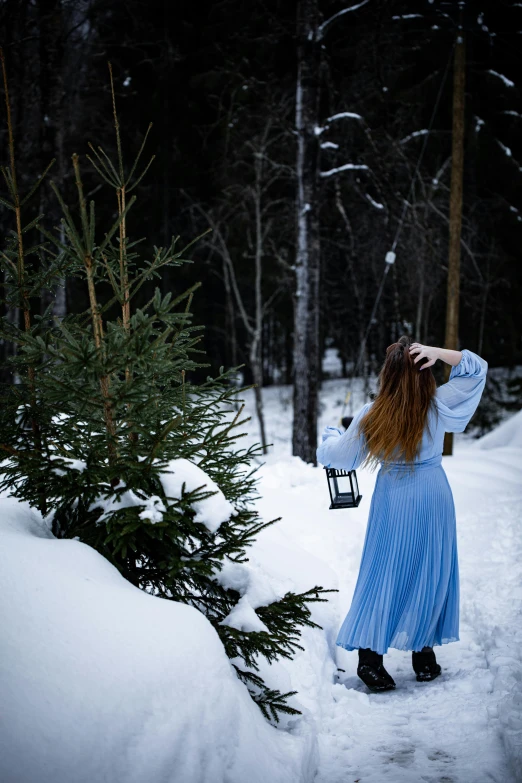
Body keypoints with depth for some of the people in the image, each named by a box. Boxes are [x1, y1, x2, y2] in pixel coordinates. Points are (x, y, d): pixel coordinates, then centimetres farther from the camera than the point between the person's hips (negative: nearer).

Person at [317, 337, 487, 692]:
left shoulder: (372, 416, -12)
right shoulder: (438, 405, -11)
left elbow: (338, 454, -1)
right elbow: (477, 368, 0)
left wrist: (331, 434, 22)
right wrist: (440, 352, -15)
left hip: (393, 502, 0)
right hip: (433, 499, 0)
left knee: (384, 574, 7)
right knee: (430, 575, 11)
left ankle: (370, 654, 0)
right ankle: (424, 656, 17)